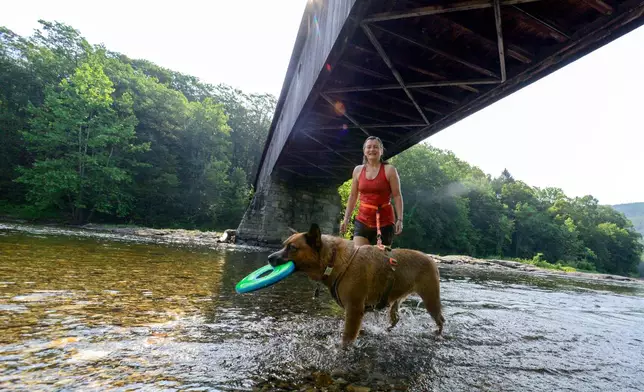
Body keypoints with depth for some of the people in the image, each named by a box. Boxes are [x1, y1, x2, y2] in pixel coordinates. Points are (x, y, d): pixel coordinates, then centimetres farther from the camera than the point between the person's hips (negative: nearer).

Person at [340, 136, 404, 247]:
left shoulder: (389, 169, -3)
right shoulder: (358, 170, 7)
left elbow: (397, 196, -5)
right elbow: (353, 196, 11)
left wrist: (399, 219, -12)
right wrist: (346, 218, 9)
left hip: (384, 221, -2)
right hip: (362, 220, 3)